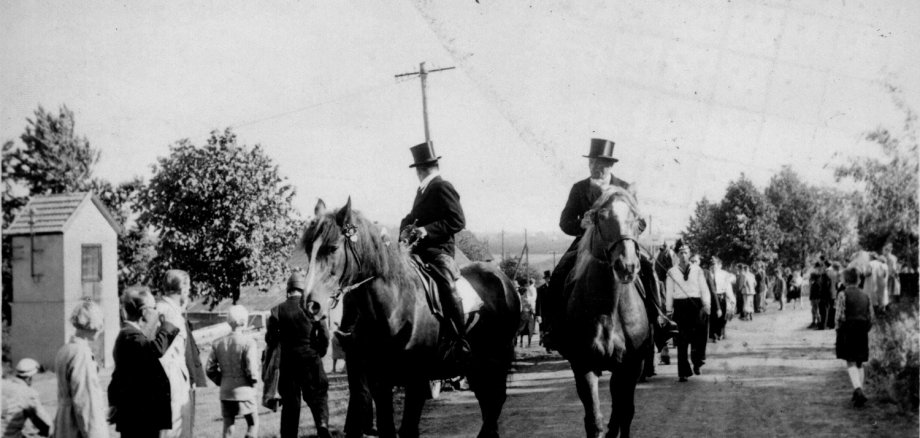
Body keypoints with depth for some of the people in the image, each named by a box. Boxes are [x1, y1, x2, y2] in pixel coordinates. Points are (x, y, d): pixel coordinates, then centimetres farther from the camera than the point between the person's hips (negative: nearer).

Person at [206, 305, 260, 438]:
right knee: (253, 424, 12)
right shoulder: (248, 342, -14)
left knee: (228, 427, 12)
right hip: (244, 392, -4)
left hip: (225, 392, 4)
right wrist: (253, 381, 1)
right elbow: (252, 369, -18)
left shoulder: (218, 343, 3)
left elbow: (210, 370, 3)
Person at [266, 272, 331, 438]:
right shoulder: (311, 307, -3)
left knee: (290, 400, 9)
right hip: (311, 360, -1)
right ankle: (322, 423, -18)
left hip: (288, 361, 1)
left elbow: (270, 339, 0)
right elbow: (324, 337, -4)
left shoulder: (277, 311, -2)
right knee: (318, 394, 7)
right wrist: (320, 352, 13)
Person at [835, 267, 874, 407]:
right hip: (862, 333, 5)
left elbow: (840, 316, -14)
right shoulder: (865, 295, 8)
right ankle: (858, 392, 12)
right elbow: (872, 316, 7)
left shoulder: (843, 295, -9)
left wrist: (838, 329, 0)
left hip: (848, 331, -5)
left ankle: (858, 390, -23)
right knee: (859, 364, 15)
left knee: (851, 363, -4)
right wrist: (865, 329, 17)